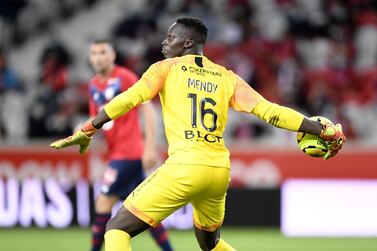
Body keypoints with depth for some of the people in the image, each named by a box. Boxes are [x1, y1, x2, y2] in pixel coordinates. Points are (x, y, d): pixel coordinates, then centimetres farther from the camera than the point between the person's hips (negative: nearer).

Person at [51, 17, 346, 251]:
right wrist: (325, 131, 8)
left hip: (183, 168, -6)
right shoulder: (227, 78, 15)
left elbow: (128, 100, -5)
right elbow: (270, 111, 6)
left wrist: (86, 132, 0)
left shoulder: (167, 68, 7)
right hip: (220, 171, 6)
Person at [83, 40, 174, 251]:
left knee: (103, 204, -8)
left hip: (128, 152, -8)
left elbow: (147, 108, -12)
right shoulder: (94, 85, 12)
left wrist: (150, 147, -17)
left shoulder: (125, 77, -10)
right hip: (116, 152, 8)